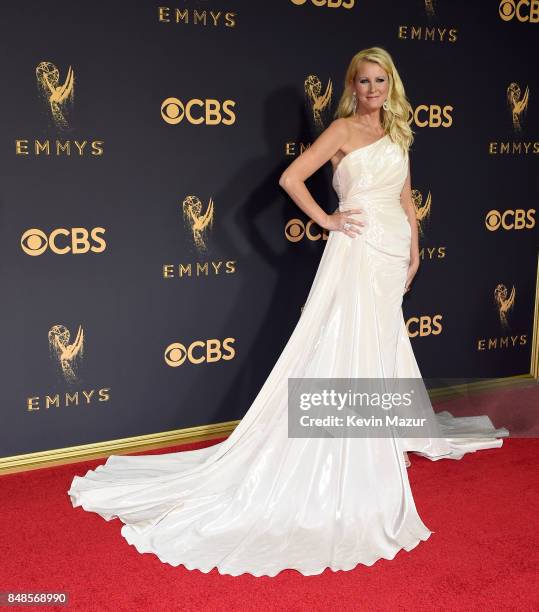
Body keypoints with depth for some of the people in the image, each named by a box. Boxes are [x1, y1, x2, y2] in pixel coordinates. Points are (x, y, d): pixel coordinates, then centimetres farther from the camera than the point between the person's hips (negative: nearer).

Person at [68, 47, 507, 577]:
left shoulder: (397, 133, 16)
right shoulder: (343, 129, -4)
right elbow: (291, 178, -10)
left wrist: (413, 250, 14)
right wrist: (327, 221, -10)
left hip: (393, 250, 7)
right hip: (359, 249, -7)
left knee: (383, 347, 15)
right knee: (348, 350, -5)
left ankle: (385, 441, 29)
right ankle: (345, 454, 5)